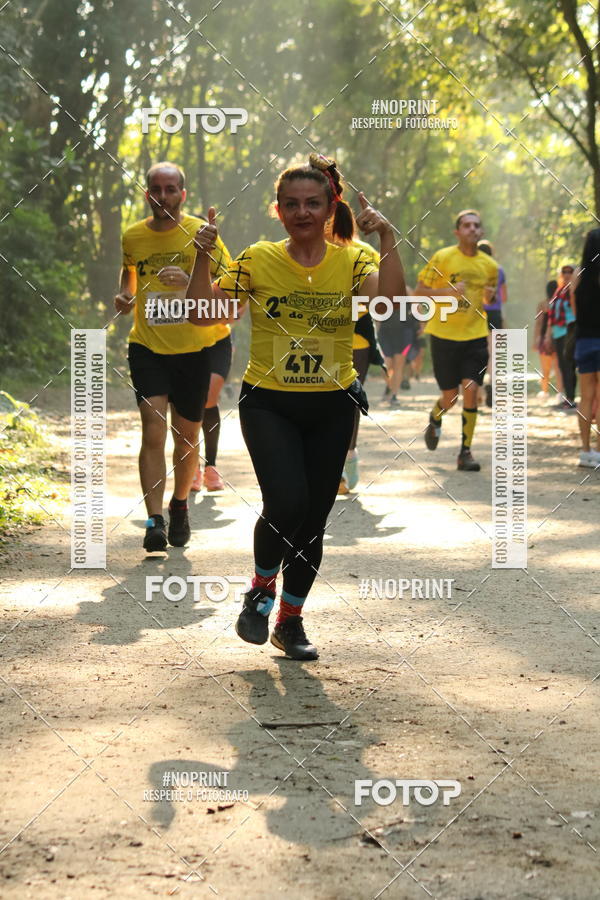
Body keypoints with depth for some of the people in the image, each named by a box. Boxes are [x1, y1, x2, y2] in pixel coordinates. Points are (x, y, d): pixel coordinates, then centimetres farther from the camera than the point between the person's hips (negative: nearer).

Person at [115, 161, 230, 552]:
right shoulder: (133, 236, 2)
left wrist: (191, 282, -26)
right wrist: (126, 296, 3)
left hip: (193, 348, -1)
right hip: (147, 347, 1)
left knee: (187, 436, 11)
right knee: (153, 428, -17)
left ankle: (180, 506, 36)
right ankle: (155, 521, -20)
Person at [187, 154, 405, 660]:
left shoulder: (351, 262, -1)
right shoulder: (257, 260, -2)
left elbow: (390, 302, -19)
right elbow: (204, 313, -6)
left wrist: (387, 241, -27)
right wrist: (203, 256, -18)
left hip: (332, 408, 2)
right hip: (269, 403, -2)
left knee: (314, 519, 7)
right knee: (287, 503, -21)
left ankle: (290, 620, 27)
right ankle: (261, 589, 9)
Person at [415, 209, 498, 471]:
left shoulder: (489, 265, 5)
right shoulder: (442, 258, -7)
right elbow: (419, 291, -4)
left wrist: (489, 296, -3)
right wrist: (449, 291, -19)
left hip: (476, 336, 2)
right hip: (444, 335, -2)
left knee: (471, 391, -11)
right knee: (450, 396, 4)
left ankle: (465, 452, -2)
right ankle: (435, 419, 41)